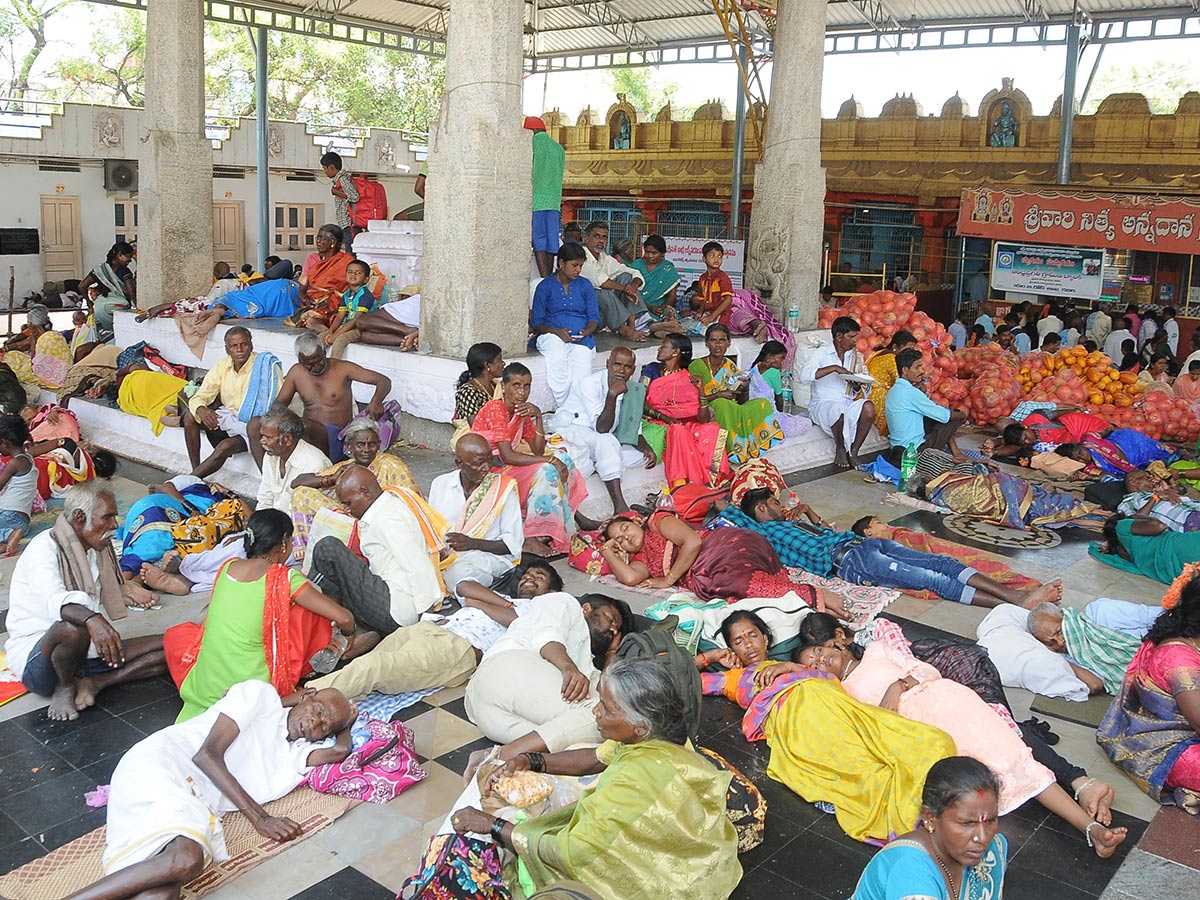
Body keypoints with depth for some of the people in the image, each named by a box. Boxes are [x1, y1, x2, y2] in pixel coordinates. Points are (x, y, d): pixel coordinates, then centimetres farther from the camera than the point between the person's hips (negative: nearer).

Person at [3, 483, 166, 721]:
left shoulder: (96, 549, 10)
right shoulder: (44, 548, -16)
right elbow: (54, 600, -36)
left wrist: (124, 592, -2)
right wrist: (92, 620, -55)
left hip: (87, 650, 7)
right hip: (35, 655, -7)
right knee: (72, 629, -42)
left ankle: (94, 683, -15)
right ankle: (65, 687, -12)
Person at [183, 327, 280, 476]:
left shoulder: (267, 366, -14)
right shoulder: (221, 366, 0)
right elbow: (199, 397, -2)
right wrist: (201, 410, -27)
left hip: (252, 426, -5)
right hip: (227, 419, 5)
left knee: (225, 447, -30)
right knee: (190, 415, -15)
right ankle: (194, 477, -11)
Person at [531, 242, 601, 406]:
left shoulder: (585, 286, 17)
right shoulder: (545, 286, 9)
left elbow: (594, 318, 14)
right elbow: (536, 322, 4)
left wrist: (586, 332, -10)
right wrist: (556, 331, -16)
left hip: (581, 338, 2)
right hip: (552, 335, -2)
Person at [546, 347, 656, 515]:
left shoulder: (630, 390, 2)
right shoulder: (590, 384, -19)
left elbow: (634, 432, 6)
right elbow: (601, 428, -27)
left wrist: (646, 448, -15)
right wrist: (612, 396, -38)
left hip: (599, 445, 8)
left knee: (641, 455, -9)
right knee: (606, 441, -35)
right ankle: (620, 507, -41)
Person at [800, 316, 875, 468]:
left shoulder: (854, 355, 14)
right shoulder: (822, 353, -5)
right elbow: (804, 375, -25)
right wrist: (834, 368, -29)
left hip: (847, 403, 5)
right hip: (823, 403, -5)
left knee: (868, 407, -27)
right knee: (838, 409, -39)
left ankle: (853, 451, -14)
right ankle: (840, 449, -12)